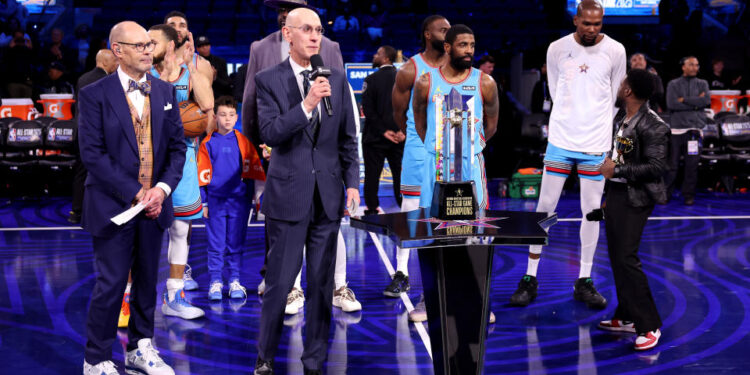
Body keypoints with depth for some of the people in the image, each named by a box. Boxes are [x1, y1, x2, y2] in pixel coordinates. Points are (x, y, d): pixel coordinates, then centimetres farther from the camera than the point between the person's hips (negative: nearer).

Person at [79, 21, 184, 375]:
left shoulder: (165, 92, 8)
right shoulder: (94, 94, -6)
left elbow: (177, 146, 7)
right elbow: (92, 153, -12)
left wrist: (163, 188, -9)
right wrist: (134, 193, -16)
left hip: (154, 203, 5)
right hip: (113, 206, -4)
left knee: (147, 281, 13)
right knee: (110, 285, -1)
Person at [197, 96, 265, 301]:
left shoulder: (242, 142, 3)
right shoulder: (208, 143, 2)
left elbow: (254, 170, 5)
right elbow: (202, 175, 4)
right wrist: (203, 203, 1)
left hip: (239, 200, 0)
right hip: (215, 201, 0)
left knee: (236, 243, 6)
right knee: (216, 243, 3)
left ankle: (235, 282, 14)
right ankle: (215, 282, 10)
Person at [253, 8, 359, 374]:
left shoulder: (337, 78, 7)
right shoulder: (268, 80, -3)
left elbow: (348, 138, 11)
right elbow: (270, 133, -13)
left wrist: (352, 183, 5)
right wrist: (307, 105, -23)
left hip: (328, 195, 3)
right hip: (288, 194, -3)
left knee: (321, 284, 8)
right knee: (279, 283, 2)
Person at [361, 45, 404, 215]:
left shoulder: (372, 79, -8)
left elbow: (368, 109, -13)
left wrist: (383, 131, -11)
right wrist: (403, 131, -6)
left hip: (375, 137, -3)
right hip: (399, 137, 3)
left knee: (372, 175, 4)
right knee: (400, 174, 9)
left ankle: (372, 208, 5)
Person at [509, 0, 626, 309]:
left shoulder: (615, 51, -1)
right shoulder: (557, 49, 0)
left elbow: (616, 99, 8)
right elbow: (555, 92, 10)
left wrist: (597, 126, 10)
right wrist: (571, 118, 7)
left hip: (596, 144, 0)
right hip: (561, 141, 0)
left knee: (592, 211, 3)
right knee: (545, 206, 0)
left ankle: (584, 282, 14)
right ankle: (530, 278, 9)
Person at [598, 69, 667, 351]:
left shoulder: (653, 127, -16)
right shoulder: (621, 119, 10)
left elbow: (656, 167, -20)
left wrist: (617, 170, -20)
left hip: (635, 198, -9)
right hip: (615, 193, 9)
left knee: (626, 257, -12)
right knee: (616, 256, 12)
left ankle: (649, 325, -3)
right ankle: (627, 317, 24)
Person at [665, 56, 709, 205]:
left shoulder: (702, 84, 16)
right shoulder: (673, 84, 10)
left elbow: (706, 101, -2)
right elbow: (671, 104, -5)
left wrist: (684, 100, -4)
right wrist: (696, 103, -4)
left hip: (695, 127, 1)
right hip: (677, 127, -1)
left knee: (692, 164, -1)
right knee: (672, 164, -3)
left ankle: (688, 195, 7)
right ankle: (665, 194, 4)